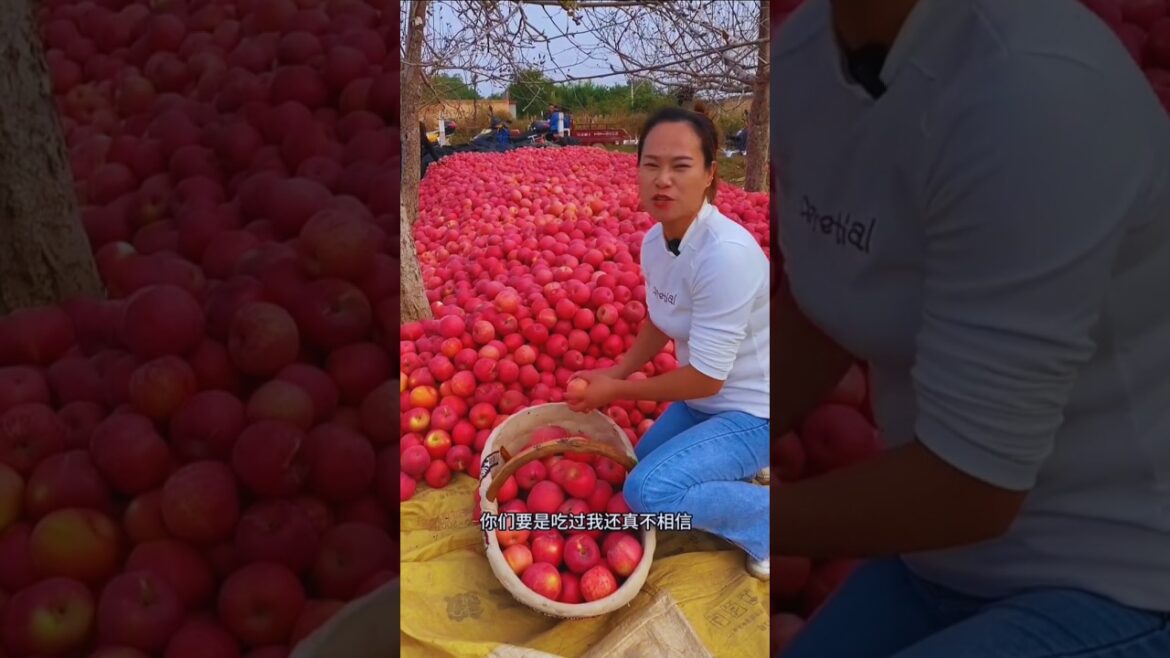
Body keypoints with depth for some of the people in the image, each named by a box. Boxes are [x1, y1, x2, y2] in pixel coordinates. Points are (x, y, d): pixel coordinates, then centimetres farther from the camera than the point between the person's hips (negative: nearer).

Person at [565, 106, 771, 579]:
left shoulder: (726, 254, -33)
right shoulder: (654, 240, -7)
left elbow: (705, 378, -28)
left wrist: (616, 391, -16)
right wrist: (616, 372, 1)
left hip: (755, 412, -8)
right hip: (705, 400, 9)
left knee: (648, 491, -22)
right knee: (641, 462, 21)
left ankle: (771, 522, -2)